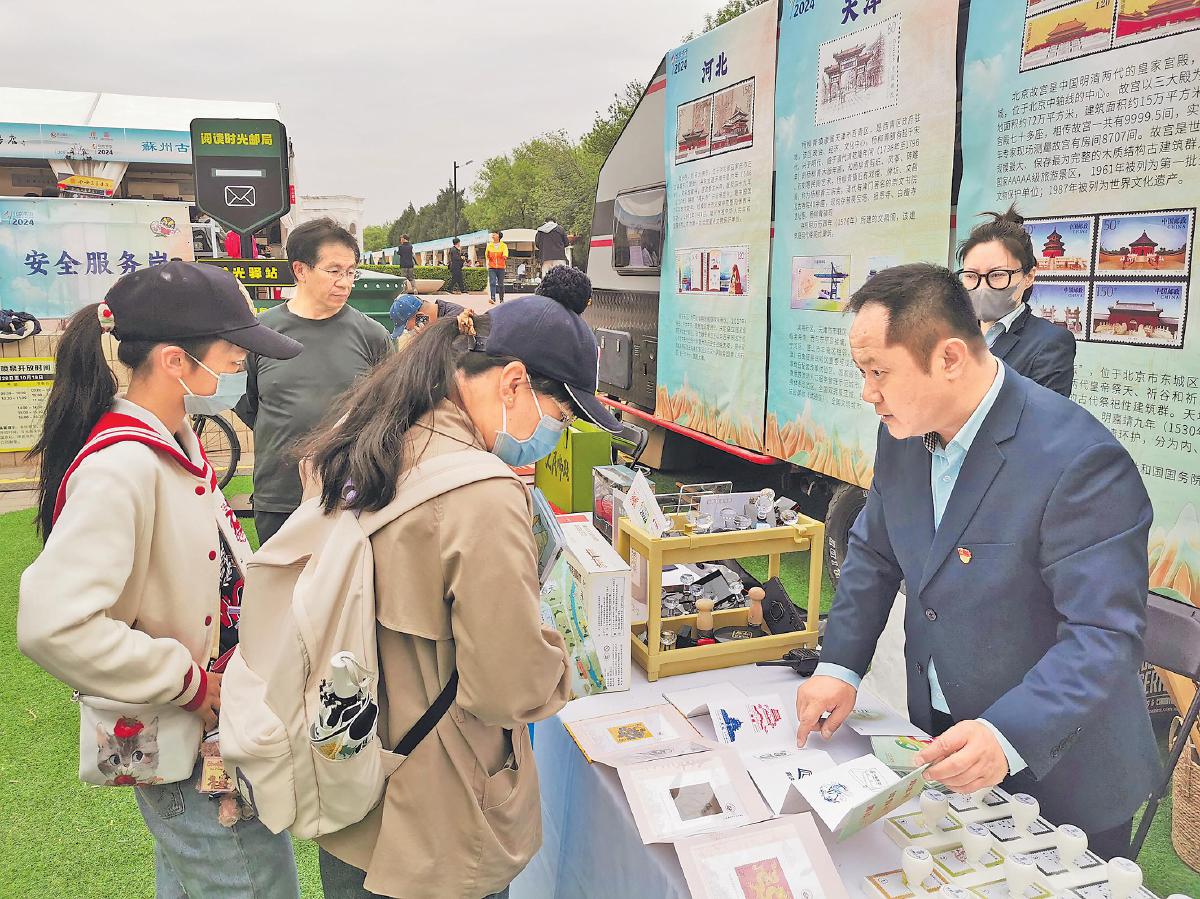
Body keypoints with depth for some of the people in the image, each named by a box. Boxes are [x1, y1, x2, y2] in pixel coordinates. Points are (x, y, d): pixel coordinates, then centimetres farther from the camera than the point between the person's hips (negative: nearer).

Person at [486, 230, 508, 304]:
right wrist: (488, 262, 10)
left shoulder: (503, 245, 3)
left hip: (501, 267, -1)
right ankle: (493, 298, -24)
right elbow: (487, 255, 18)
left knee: (501, 284, 5)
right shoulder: (489, 245, 10)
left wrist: (505, 256, -26)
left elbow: (505, 253, -11)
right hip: (492, 268, 1)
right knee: (492, 283, -14)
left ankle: (501, 299, 16)